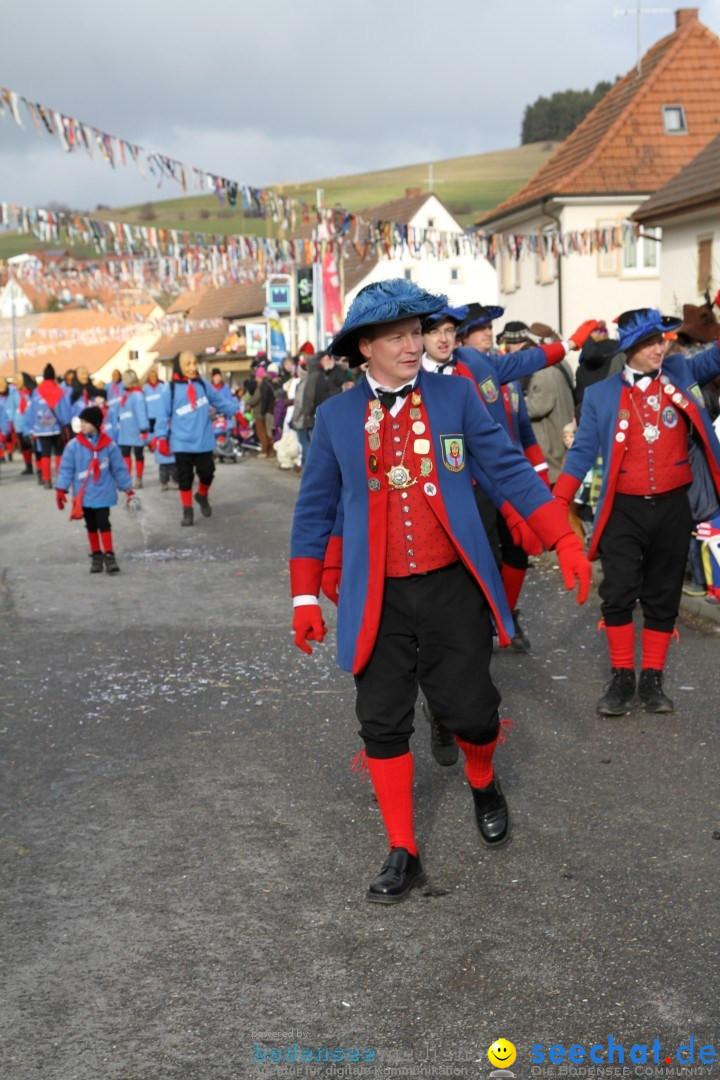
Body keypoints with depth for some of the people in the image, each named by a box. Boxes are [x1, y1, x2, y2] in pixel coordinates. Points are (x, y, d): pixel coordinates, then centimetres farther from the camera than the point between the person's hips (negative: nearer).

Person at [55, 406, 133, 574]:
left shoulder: (108, 445, -5)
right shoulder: (73, 445, -6)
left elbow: (119, 468, 3)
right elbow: (66, 469, -3)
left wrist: (127, 488, 7)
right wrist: (61, 490, -9)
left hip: (103, 494, -2)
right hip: (83, 494, 2)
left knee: (103, 523, -6)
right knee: (91, 526, 11)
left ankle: (109, 556, 0)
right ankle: (96, 556, 20)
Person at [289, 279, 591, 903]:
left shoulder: (455, 395, 0)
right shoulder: (337, 416, 3)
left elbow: (508, 469, 2)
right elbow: (316, 509, 9)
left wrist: (565, 541, -5)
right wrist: (306, 598, 6)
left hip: (452, 589, -1)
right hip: (378, 600, 1)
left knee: (469, 710, 1)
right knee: (383, 725, 3)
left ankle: (483, 785, 37)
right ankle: (404, 856, 18)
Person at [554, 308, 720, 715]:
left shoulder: (680, 372, 4)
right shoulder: (601, 394, 0)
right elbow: (583, 451, 0)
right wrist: (557, 502, -9)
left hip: (672, 506, 1)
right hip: (624, 510, -1)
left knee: (663, 597, 8)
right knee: (618, 594, -3)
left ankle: (653, 679, 18)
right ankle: (622, 678, 10)